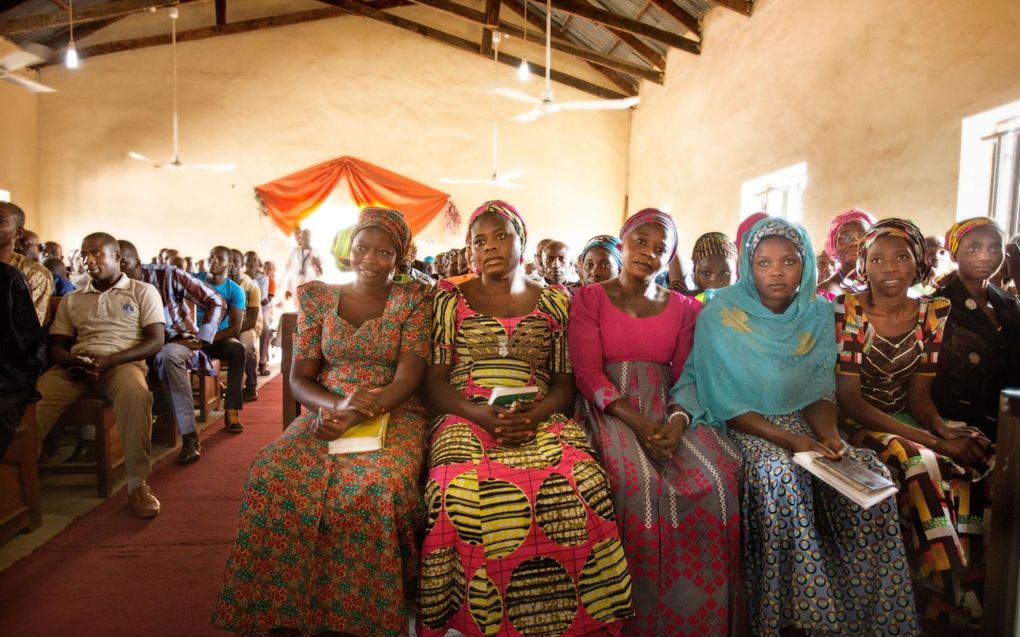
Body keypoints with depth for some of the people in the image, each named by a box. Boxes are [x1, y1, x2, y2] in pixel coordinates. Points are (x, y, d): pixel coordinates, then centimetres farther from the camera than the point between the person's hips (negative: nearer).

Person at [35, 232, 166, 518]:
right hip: (77, 364, 4)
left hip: (123, 362, -4)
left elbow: (156, 341, 0)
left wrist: (108, 361, -14)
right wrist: (70, 361, -9)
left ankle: (137, 483, -32)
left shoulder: (143, 291, 11)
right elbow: (55, 346, 17)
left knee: (135, 395, -38)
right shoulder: (71, 299, 23)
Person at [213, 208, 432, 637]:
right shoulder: (319, 299, 9)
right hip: (327, 411, 3)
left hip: (395, 415, -2)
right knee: (274, 474, -27)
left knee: (377, 485, -33)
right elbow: (300, 379, 6)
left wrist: (355, 417, -22)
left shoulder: (413, 299, 1)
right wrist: (339, 403, -16)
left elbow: (408, 379, -8)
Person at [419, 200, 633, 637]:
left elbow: (565, 384, 12)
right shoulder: (450, 298, 13)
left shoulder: (554, 302, 16)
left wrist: (533, 415, -11)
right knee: (465, 490, -35)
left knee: (578, 486, -31)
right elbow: (435, 382, 6)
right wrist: (479, 414, -13)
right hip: (465, 419, 0)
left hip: (540, 420, 1)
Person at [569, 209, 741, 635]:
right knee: (637, 481, -31)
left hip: (667, 409, 4)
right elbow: (588, 373, -6)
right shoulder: (589, 298, 4)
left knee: (719, 475, -22)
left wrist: (678, 421, -16)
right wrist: (637, 422, -19)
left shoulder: (683, 308, 14)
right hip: (609, 409, -3)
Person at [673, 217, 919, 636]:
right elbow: (726, 404, -12)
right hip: (742, 427, -5)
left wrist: (829, 436, -15)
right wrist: (789, 439, -22)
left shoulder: (817, 314, 4)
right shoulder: (721, 316, -11)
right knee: (781, 476, -33)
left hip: (802, 424, 5)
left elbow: (820, 391, 6)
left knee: (870, 474, -18)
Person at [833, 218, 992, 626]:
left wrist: (943, 429, -19)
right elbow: (849, 400, -15)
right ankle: (947, 596, -13)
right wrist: (930, 440, -21)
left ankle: (972, 575, -5)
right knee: (921, 463, -31)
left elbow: (918, 395, 3)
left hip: (907, 420, 5)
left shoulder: (933, 312, 3)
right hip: (858, 424, -5)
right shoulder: (846, 310, -12)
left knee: (978, 453, -22)